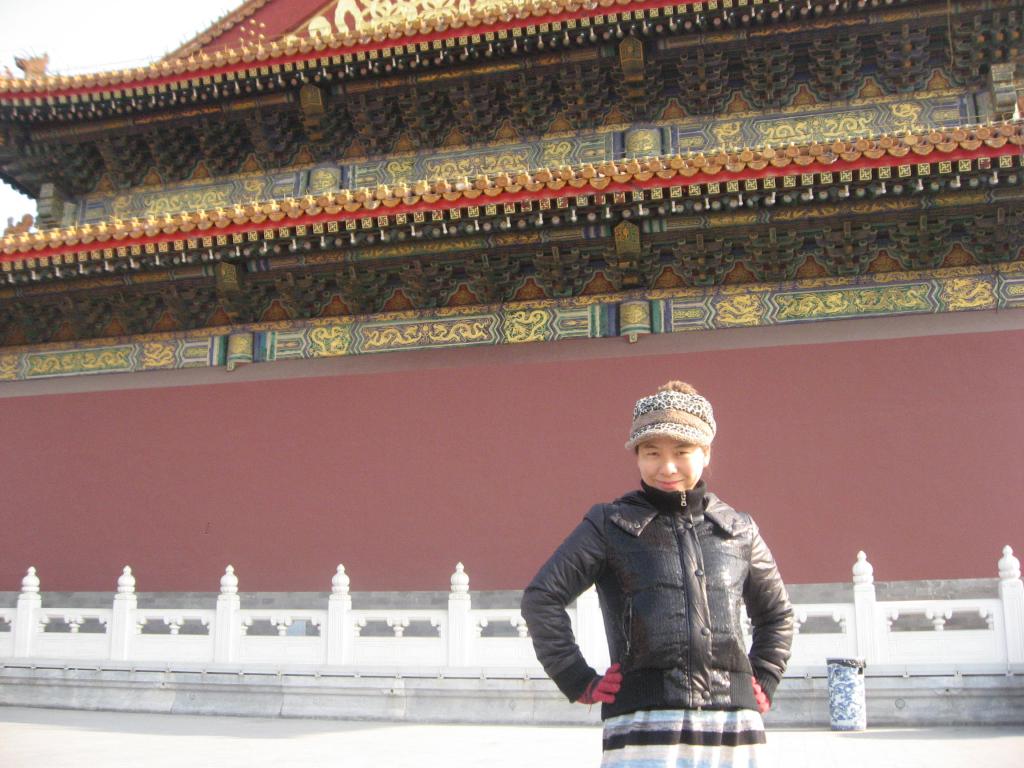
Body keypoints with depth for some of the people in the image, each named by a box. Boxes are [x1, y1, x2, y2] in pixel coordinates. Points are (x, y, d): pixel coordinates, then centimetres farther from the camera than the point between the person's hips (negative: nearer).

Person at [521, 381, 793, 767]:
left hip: (734, 724, 4)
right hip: (643, 723, -3)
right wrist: (579, 681, -3)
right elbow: (541, 598, -1)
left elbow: (776, 613, 26)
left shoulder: (739, 531, 12)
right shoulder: (609, 525, 2)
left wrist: (763, 680, 15)